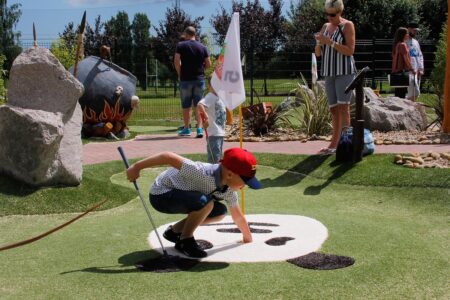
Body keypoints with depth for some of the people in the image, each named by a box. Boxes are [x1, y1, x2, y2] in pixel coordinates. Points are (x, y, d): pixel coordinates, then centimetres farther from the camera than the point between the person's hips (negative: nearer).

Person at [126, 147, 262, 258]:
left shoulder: (229, 190, -7)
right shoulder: (203, 173, -34)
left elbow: (237, 215, 9)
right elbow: (169, 157, -36)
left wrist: (247, 237, 19)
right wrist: (137, 167, -33)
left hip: (179, 195, 8)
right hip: (161, 194, -8)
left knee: (220, 211, 4)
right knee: (205, 202, -31)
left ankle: (175, 231, 13)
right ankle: (185, 240, -8)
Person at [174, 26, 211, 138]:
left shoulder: (180, 45, -2)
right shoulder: (203, 47, 4)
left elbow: (176, 61, -11)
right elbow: (208, 64, 2)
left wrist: (179, 74, 2)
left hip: (185, 79, -2)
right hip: (199, 79, 2)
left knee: (186, 106, 8)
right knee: (199, 105, 3)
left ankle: (187, 129, 15)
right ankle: (200, 129, -6)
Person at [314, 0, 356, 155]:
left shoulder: (347, 25, -2)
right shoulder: (325, 26, 15)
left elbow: (350, 51, -12)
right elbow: (318, 53, 13)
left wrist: (330, 42, -18)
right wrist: (319, 42, -8)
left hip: (344, 71, -6)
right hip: (329, 73, 6)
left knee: (343, 108, -13)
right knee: (334, 109, 3)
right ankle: (334, 144, 3)